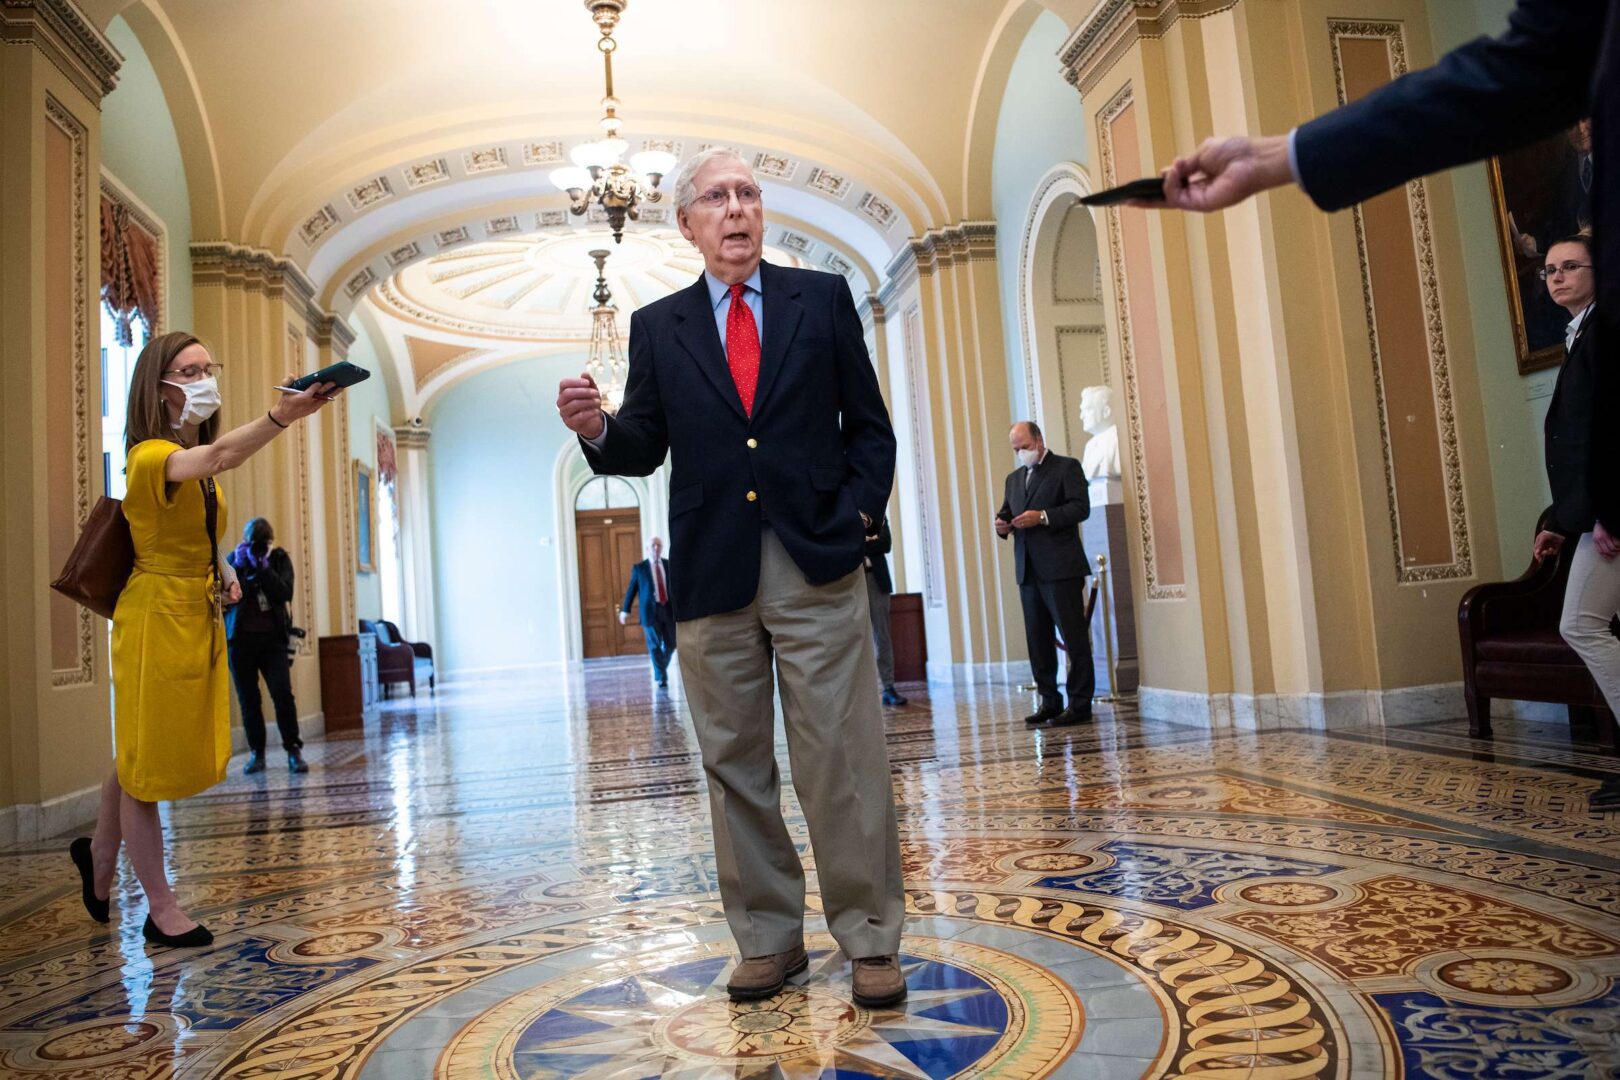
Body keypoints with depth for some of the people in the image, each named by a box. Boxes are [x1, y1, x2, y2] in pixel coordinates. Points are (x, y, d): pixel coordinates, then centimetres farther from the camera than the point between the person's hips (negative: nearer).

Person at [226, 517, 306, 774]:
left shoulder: (279, 558, 3)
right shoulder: (234, 559, 4)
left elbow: (285, 593, -11)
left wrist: (263, 567, -18)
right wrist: (239, 567, -16)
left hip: (273, 637, -1)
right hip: (241, 638, 1)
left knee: (282, 693, -12)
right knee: (248, 699, 4)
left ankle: (293, 751, -6)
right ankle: (256, 753, 14)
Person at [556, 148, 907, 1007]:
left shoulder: (823, 298, 10)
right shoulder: (657, 326, 12)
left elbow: (869, 426, 9)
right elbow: (644, 450, 9)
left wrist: (857, 513, -3)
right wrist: (598, 429, -12)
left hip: (817, 564, -1)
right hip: (712, 576, 2)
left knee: (844, 758, -1)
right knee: (734, 765, 8)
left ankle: (870, 940, 13)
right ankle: (768, 938, 22)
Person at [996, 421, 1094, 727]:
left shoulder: (1067, 467, 2)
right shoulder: (1014, 478, 21)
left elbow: (1081, 507, -9)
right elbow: (1006, 513, 22)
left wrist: (1043, 516, -20)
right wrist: (1001, 525, -1)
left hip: (1061, 567, -7)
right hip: (1028, 571, 7)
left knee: (1074, 636, -4)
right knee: (1037, 640, 8)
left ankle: (1080, 704, 0)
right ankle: (1049, 701, 16)